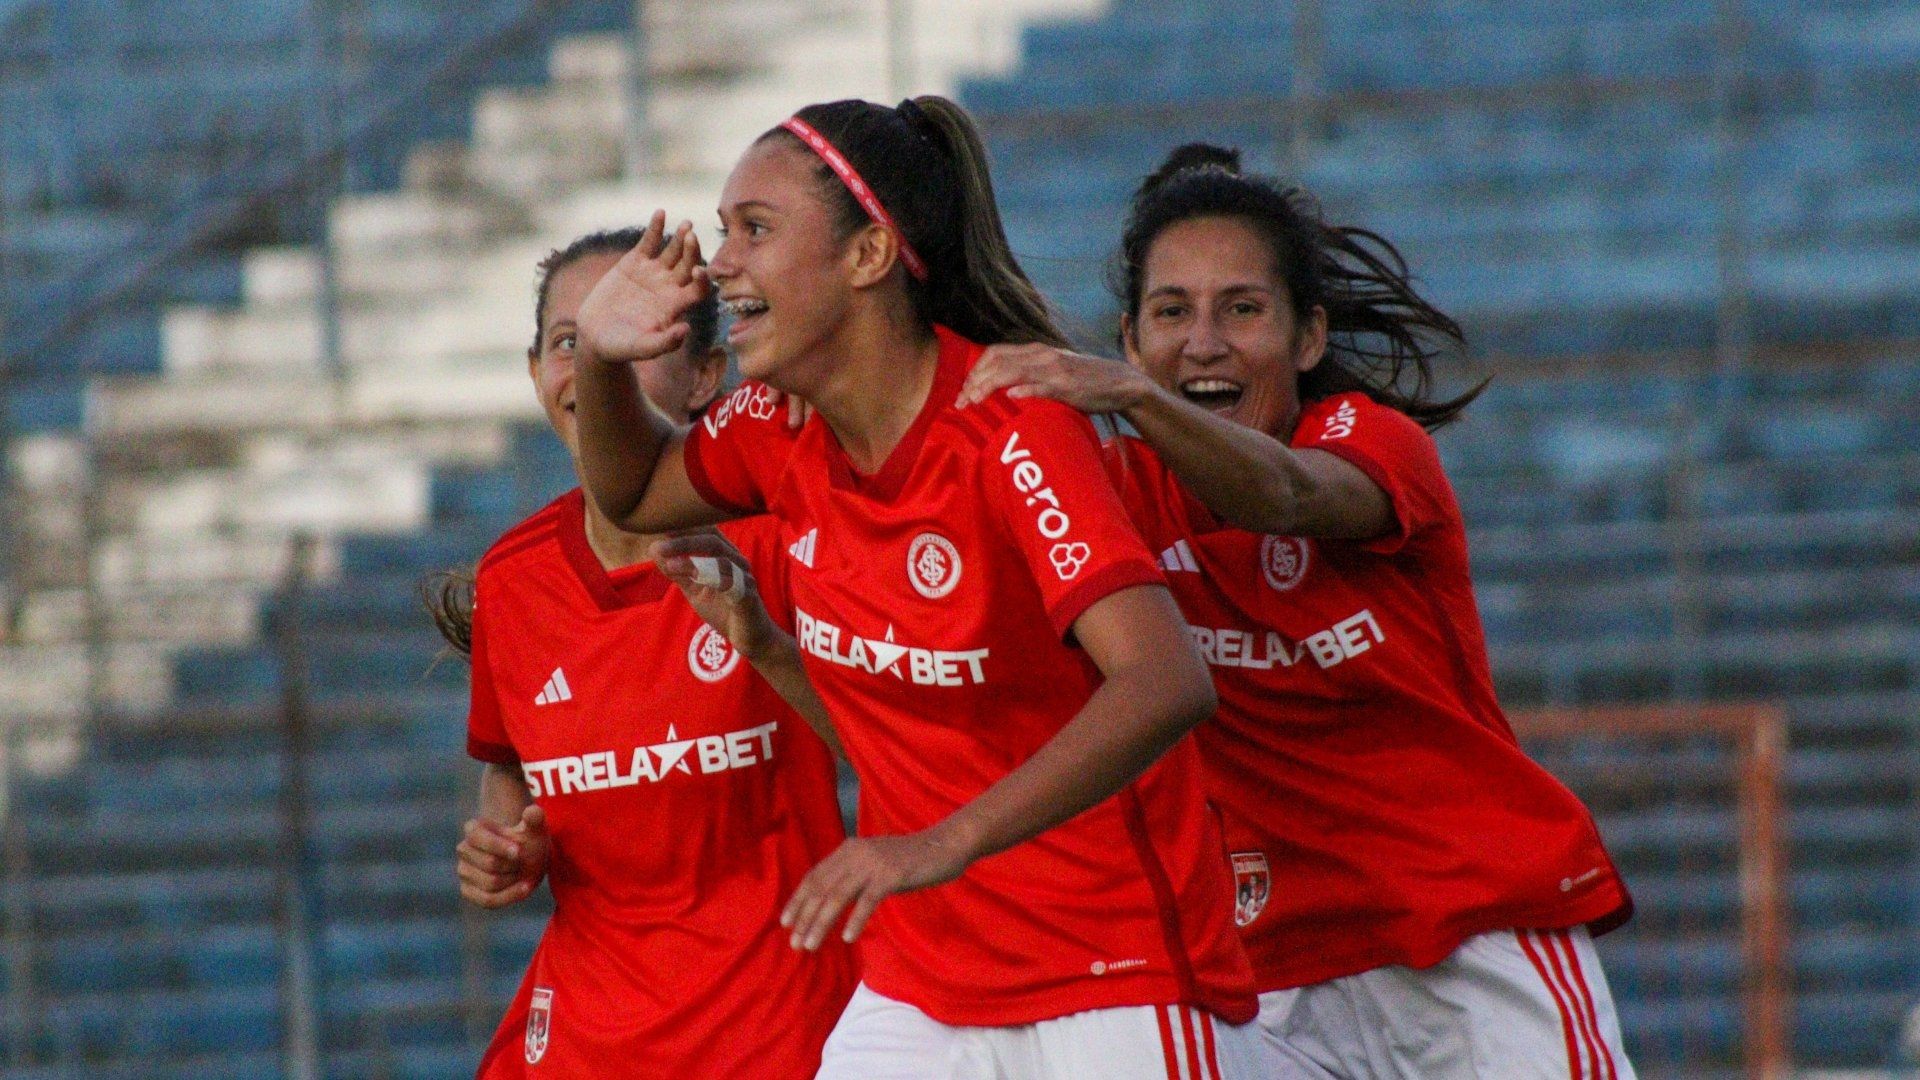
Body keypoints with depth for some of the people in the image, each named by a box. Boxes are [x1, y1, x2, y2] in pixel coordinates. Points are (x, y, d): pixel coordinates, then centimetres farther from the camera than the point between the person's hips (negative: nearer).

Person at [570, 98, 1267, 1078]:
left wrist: (949, 842, -43)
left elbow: (1165, 685, -32)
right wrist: (602, 359, 3)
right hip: (917, 991, 6)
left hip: (1116, 988, -6)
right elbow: (634, 494, 26)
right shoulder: (779, 429, 3)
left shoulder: (1010, 431, -19)